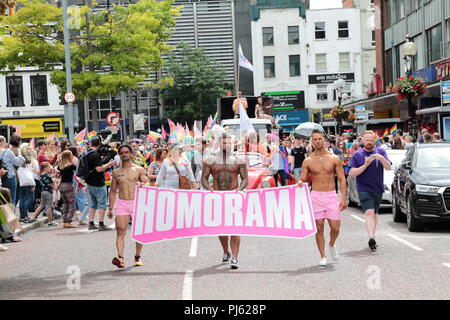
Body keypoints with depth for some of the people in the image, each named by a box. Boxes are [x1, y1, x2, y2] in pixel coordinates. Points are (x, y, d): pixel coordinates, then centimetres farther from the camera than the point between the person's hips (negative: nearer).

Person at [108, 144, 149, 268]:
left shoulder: (139, 170, 5)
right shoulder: (116, 172, 12)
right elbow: (113, 191, 16)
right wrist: (110, 208, 11)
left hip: (136, 202, -1)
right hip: (121, 203, 1)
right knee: (120, 231, -13)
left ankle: (137, 257, 18)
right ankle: (120, 258, -22)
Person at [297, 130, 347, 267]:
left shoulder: (334, 159, 3)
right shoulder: (308, 161, 4)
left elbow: (342, 179, 2)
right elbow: (302, 179, 7)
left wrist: (344, 198, -6)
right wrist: (300, 183, -19)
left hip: (331, 196, 0)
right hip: (316, 196, 0)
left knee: (335, 227, -4)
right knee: (319, 228, 0)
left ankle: (332, 244, 28)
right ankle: (323, 257, 12)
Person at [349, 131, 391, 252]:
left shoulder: (381, 152, 7)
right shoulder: (357, 155, 3)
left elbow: (389, 167, -1)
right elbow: (352, 173, -4)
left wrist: (381, 159, -19)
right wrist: (365, 165, -15)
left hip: (378, 188, 3)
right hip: (364, 189, -3)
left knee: (375, 212, 14)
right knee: (369, 212, -18)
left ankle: (372, 236, 26)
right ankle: (371, 237, -31)